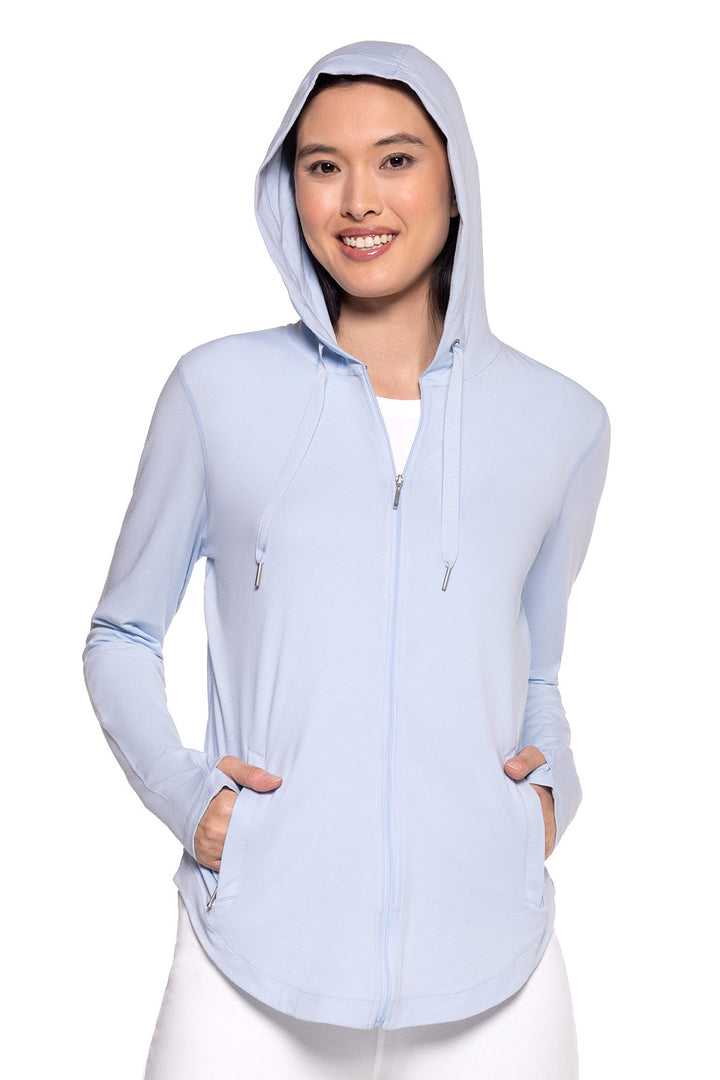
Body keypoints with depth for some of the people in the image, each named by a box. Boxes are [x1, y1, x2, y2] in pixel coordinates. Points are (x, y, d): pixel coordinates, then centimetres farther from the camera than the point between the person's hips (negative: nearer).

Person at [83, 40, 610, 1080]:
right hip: (255, 959, -1)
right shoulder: (218, 390, 0)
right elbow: (122, 634, 9)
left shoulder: (563, 422, 6)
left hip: (487, 965, 2)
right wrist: (178, 785, -6)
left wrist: (553, 781, 0)